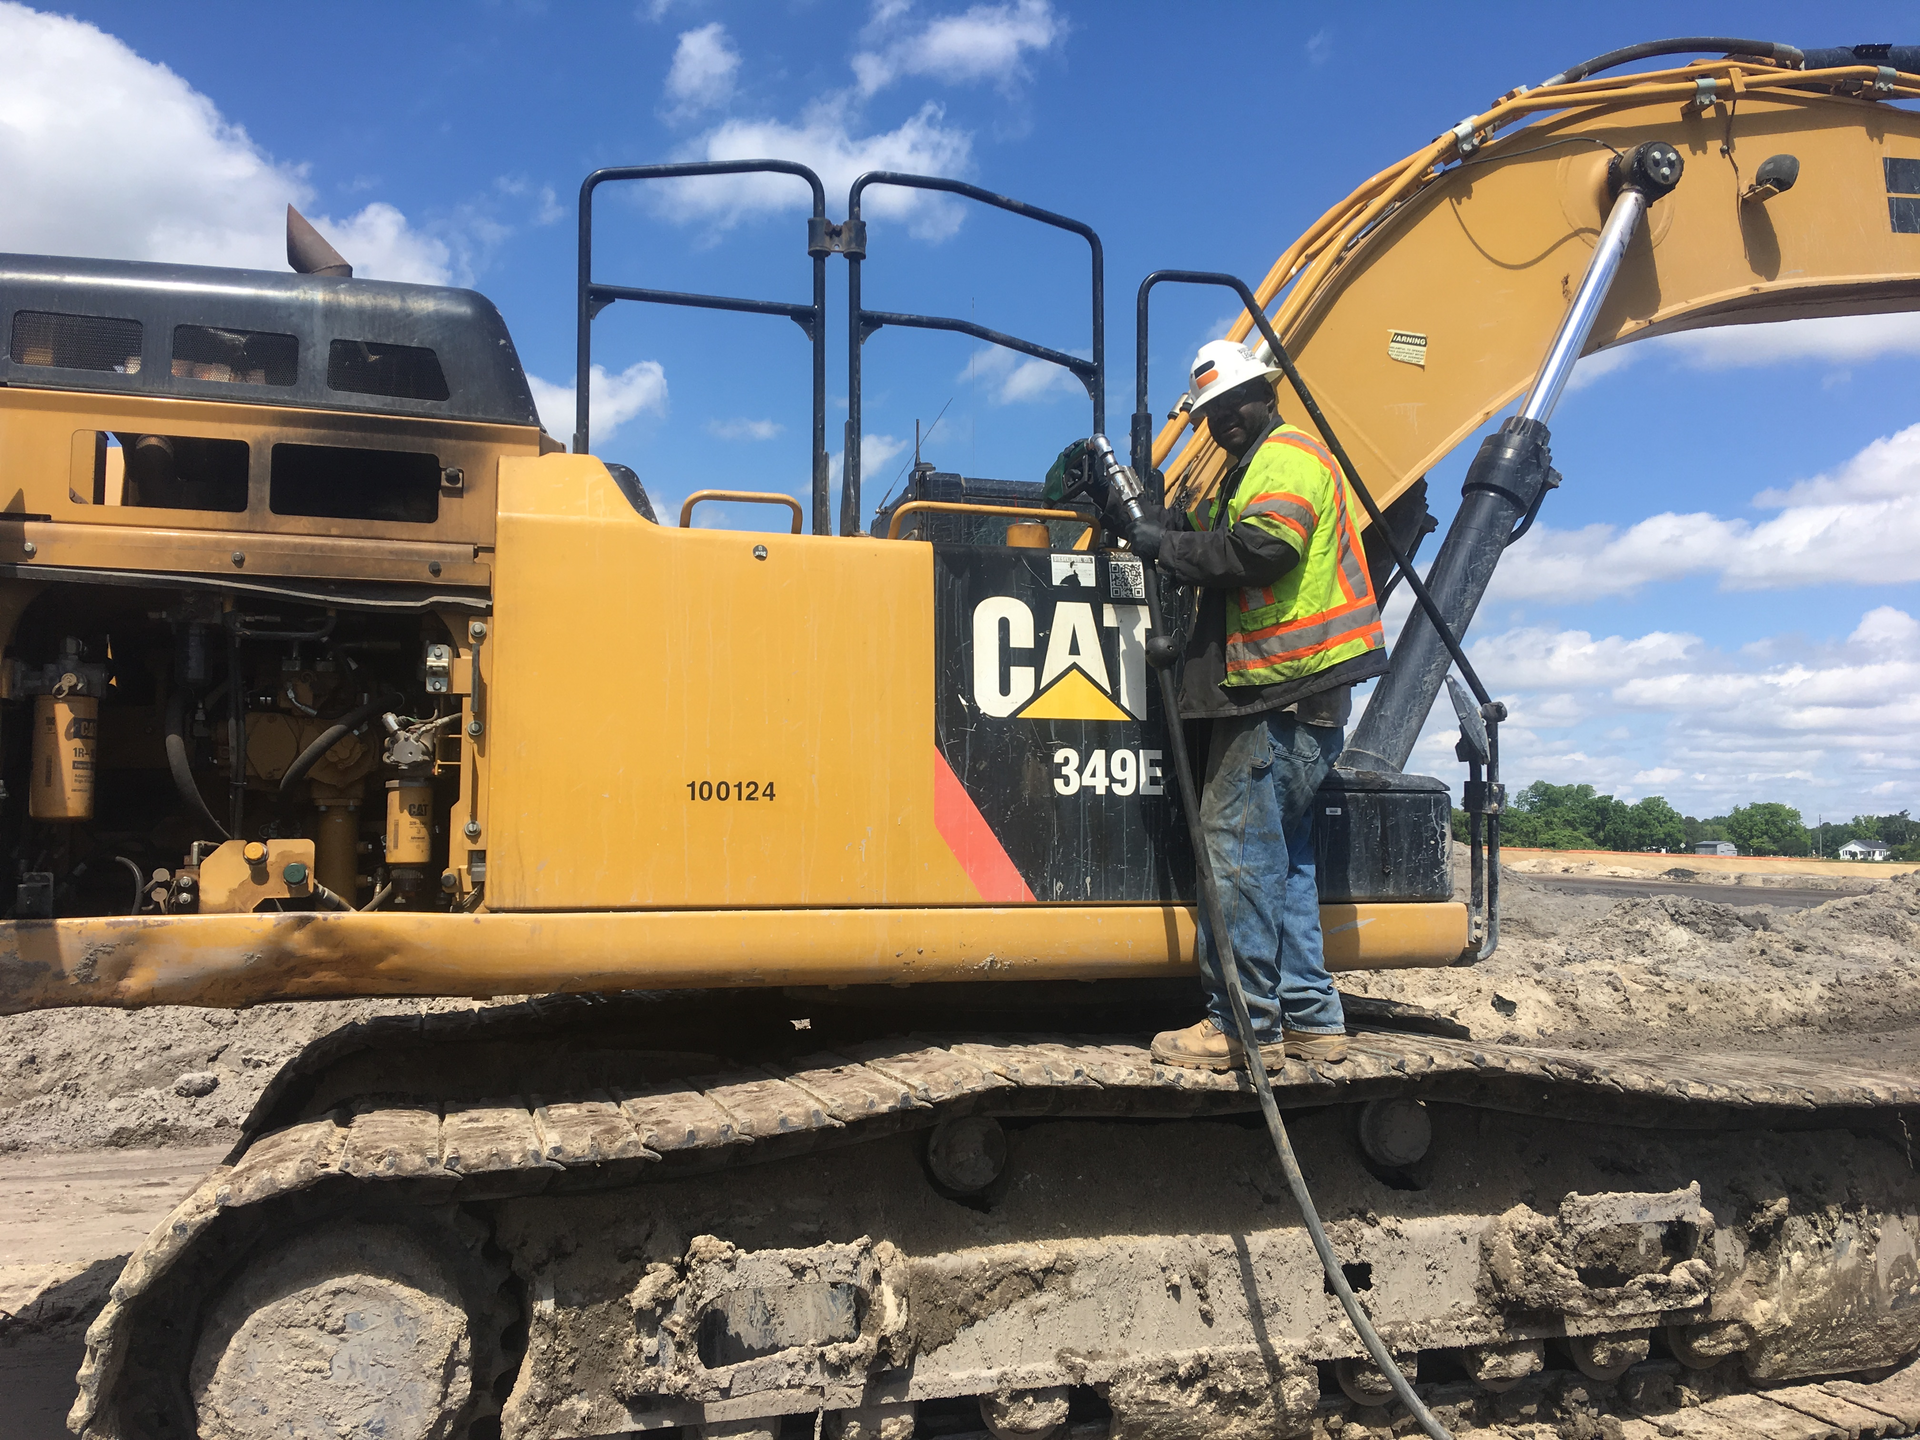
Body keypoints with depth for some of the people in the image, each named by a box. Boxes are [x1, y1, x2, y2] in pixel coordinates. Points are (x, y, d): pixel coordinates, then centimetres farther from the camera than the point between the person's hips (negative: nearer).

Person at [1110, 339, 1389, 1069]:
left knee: (1239, 842, -10)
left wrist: (1171, 548, -13)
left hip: (1282, 688, -11)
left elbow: (1262, 546, -22)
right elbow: (1224, 542, 22)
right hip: (1294, 690, 11)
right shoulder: (1263, 463, 27)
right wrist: (1169, 526, 7)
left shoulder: (1287, 456, -7)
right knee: (1282, 851, 11)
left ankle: (1243, 1024, -5)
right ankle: (1310, 1017, 17)